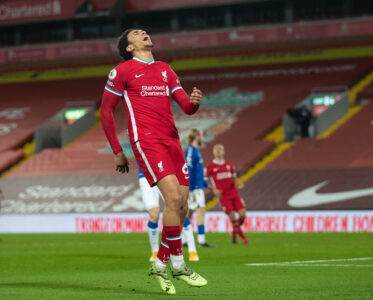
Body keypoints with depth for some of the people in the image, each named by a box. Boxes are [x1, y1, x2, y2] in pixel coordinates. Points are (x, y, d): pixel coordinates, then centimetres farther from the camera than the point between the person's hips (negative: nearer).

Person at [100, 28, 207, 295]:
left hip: (172, 141, 6)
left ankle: (160, 265, 14)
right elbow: (106, 112, 7)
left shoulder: (165, 69, 22)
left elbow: (186, 107, 17)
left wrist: (194, 102, -8)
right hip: (146, 141, -6)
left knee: (182, 207, 0)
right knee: (173, 196, -21)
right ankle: (178, 264, -13)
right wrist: (118, 152, 5)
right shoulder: (122, 71, 5)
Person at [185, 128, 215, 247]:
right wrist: (190, 189, -23)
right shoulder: (190, 150, -12)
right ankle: (201, 240, -16)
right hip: (194, 187, -10)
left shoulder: (195, 150, 18)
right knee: (201, 210, -12)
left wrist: (205, 184, 30)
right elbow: (188, 171, -19)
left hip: (198, 186, 10)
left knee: (189, 212, 9)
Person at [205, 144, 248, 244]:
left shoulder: (229, 165, 15)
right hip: (223, 196, -4)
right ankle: (242, 237, 4)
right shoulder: (210, 167, 2)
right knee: (232, 216, -12)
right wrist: (214, 189, -14)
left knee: (242, 214, -7)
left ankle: (234, 233, 19)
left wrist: (238, 183, 1)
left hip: (234, 194, 4)